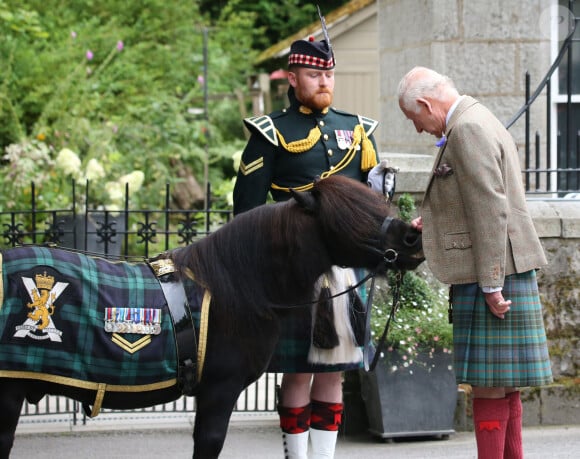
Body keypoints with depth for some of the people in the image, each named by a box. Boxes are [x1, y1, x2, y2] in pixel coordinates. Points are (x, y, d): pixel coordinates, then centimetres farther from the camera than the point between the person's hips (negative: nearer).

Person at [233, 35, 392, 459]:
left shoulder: (356, 129, 15)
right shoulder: (272, 133, -1)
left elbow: (374, 196, 21)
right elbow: (247, 206, -3)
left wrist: (381, 187, -2)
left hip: (346, 264, 5)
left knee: (334, 371, 8)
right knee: (298, 371, -3)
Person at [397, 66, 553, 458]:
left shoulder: (468, 130, -16)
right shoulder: (479, 122, 17)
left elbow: (491, 211, -21)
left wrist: (491, 285, -21)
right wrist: (437, 220, 17)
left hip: (490, 275, -10)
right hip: (497, 274, 10)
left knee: (489, 382, -7)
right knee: (501, 383, 13)